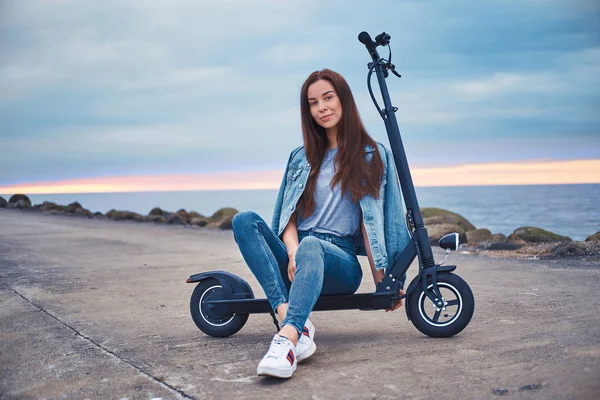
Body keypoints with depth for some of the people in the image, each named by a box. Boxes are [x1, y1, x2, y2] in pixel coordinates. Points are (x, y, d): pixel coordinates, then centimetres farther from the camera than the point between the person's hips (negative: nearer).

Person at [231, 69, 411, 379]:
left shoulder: (373, 156, 10)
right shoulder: (302, 157, 19)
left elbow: (369, 221, 3)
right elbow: (289, 216, 8)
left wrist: (382, 282, -4)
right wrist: (293, 253, -13)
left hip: (340, 262, -4)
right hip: (297, 260, 4)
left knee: (311, 246, -39)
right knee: (245, 221, -24)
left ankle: (286, 340, -60)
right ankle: (292, 320, -39)